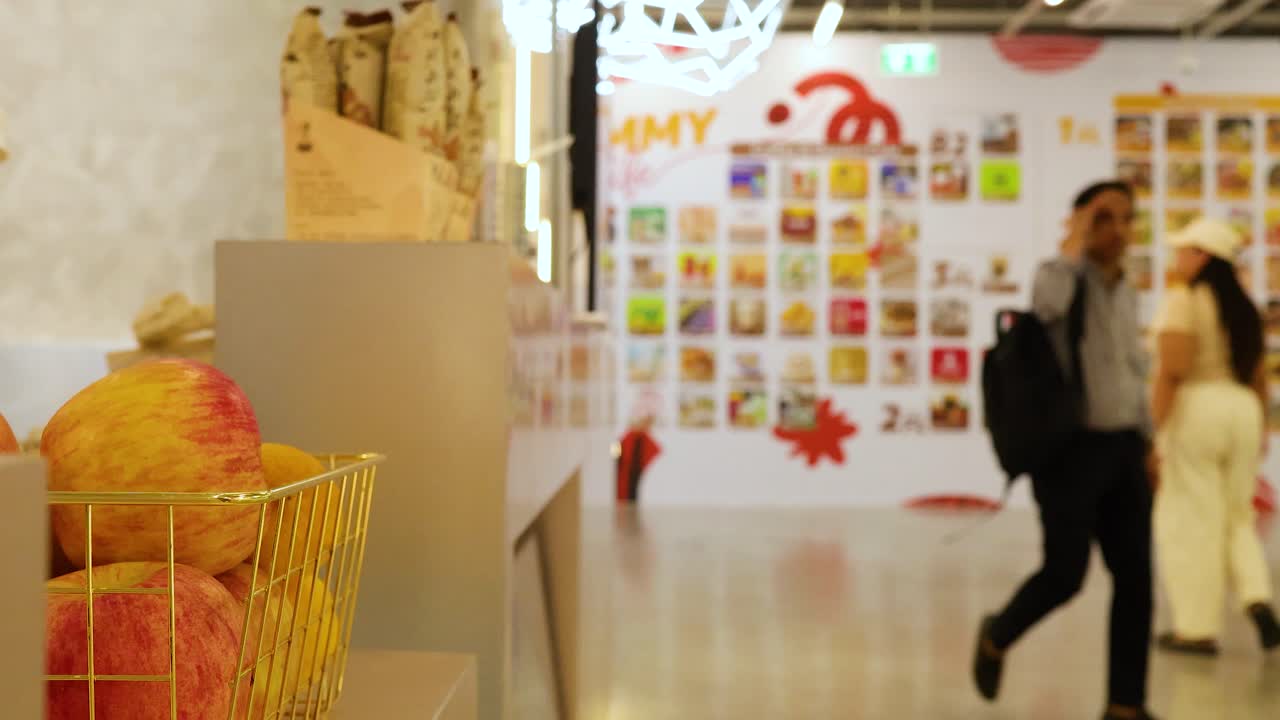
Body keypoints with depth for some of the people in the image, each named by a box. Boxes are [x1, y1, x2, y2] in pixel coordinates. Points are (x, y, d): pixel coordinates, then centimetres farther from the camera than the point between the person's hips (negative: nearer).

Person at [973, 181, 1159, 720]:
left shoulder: (1127, 295, 13)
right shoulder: (1060, 276, -9)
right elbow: (1048, 304, -37)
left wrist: (1147, 444, 14)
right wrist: (1074, 247, -22)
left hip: (1122, 448, 7)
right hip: (1070, 449, -7)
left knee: (1135, 578, 1)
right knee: (1065, 576, -7)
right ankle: (997, 638, 23)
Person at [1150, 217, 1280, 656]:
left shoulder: (1183, 301, -9)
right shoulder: (1245, 307, 13)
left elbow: (1172, 372, -17)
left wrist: (1153, 429, -15)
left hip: (1196, 409, -7)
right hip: (1242, 410, 7)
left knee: (1193, 522, 0)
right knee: (1236, 517, 18)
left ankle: (1198, 628, 4)